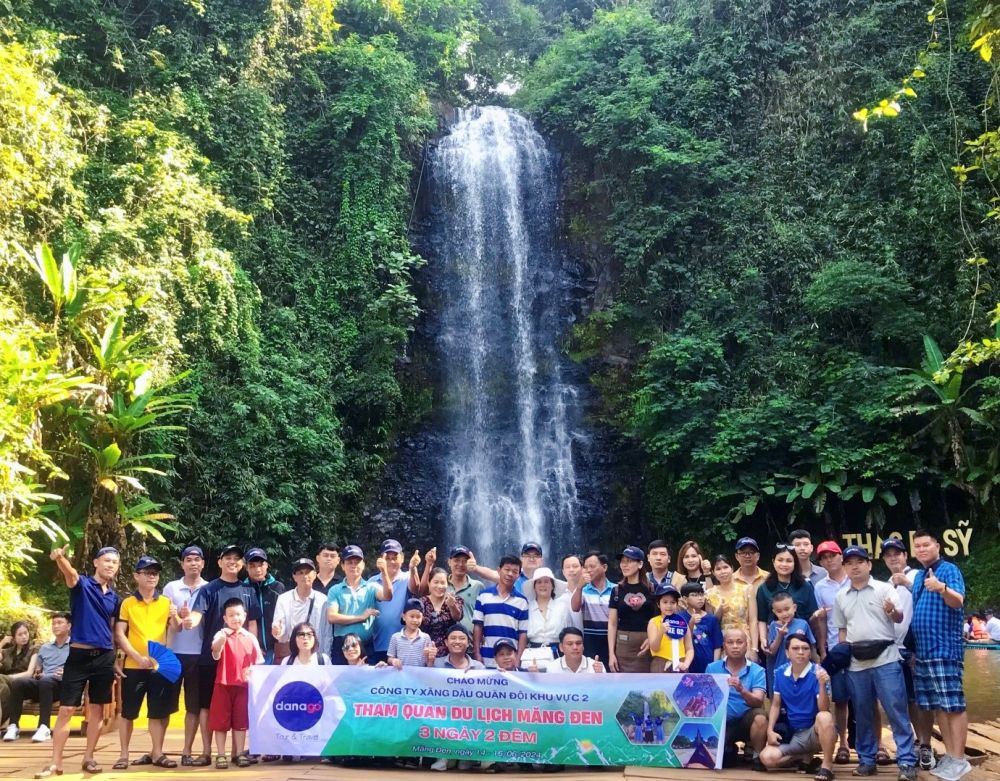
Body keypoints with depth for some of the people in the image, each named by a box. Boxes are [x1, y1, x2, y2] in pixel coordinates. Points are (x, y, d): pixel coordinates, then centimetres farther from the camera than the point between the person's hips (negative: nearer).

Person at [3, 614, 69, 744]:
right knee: (17, 682, -26)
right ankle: (13, 726, -27)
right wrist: (37, 674, 1)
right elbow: (32, 672, 24)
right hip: (41, 683, 5)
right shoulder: (44, 647, 29)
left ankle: (44, 727, -42)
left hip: (62, 684, -5)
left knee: (46, 681, -39)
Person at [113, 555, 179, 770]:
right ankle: (124, 755, 14)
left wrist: (174, 617, -21)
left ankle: (157, 753, 15)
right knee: (128, 712, 4)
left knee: (159, 712, 5)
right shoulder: (127, 603, 2)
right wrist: (138, 657, -14)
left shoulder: (166, 602, 8)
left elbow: (177, 629, 2)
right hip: (134, 666, -2)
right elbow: (119, 634, -4)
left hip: (160, 664, 2)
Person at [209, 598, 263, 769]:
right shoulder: (221, 635, -5)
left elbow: (258, 662, 9)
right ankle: (220, 755, 10)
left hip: (243, 685, 2)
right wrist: (221, 640, -43)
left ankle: (239, 753, 17)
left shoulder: (251, 637, 4)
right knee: (221, 721, 2)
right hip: (223, 684, -2)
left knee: (241, 721, 8)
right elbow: (216, 655, -24)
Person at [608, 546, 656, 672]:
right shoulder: (617, 590, 7)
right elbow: (612, 624, 7)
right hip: (624, 645, 1)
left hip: (647, 645, -1)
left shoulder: (651, 589, 3)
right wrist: (611, 653, 1)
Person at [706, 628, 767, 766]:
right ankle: (728, 749, 17)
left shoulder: (757, 671, -5)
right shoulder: (712, 668, 1)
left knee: (759, 717, -35)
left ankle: (758, 757, -7)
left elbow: (758, 702, -18)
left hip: (746, 721, -1)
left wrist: (742, 690, -36)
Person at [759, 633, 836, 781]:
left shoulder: (818, 673, -14)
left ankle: (827, 766, -21)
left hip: (816, 731, -4)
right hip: (793, 734, 4)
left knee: (824, 717, -38)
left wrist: (822, 685, -39)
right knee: (767, 757, -19)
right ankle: (805, 757, 8)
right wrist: (770, 730, -1)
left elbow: (824, 709, -24)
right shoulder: (780, 673, 0)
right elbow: (775, 705, 10)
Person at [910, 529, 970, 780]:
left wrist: (942, 588, -41)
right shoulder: (917, 576, 17)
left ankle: (959, 759, -3)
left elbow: (958, 601, -21)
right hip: (922, 650, 8)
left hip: (944, 648, -8)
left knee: (953, 705, -6)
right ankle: (949, 755, 16)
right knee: (936, 706, 10)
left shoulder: (949, 570, -6)